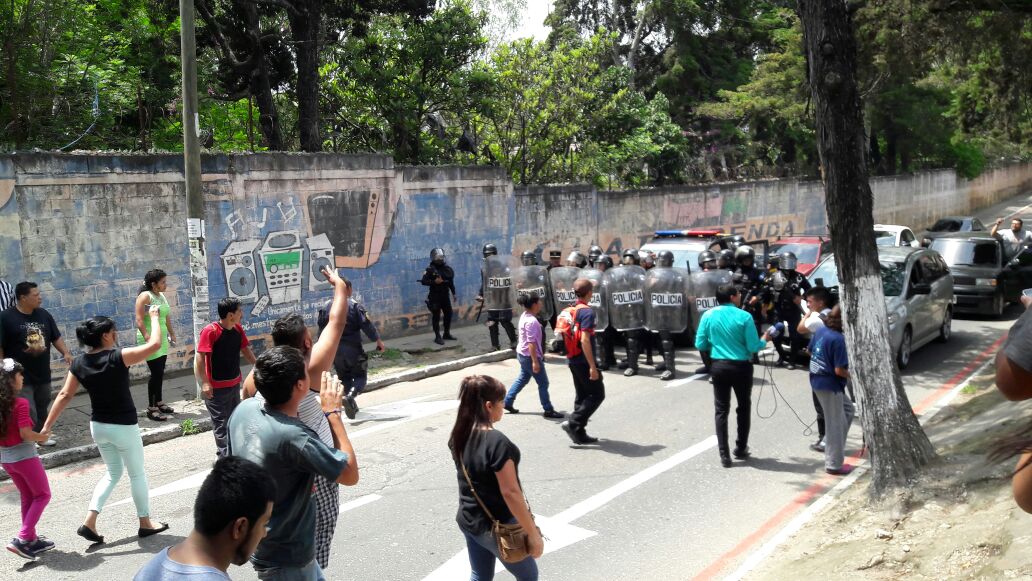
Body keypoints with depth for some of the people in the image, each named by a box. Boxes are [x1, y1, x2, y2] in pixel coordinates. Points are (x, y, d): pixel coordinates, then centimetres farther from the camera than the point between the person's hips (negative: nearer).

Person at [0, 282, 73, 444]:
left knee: (41, 409, 18)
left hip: (43, 375, 6)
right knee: (28, 413, -10)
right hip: (20, 377, -6)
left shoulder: (43, 314, 6)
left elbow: (56, 337, 14)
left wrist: (66, 353, -2)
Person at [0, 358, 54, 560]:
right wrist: (41, 437, -7)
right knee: (42, 495, 8)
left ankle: (32, 539, 26)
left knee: (27, 497, 21)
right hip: (24, 457, -7)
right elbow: (25, 434, -24)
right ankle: (22, 539, -2)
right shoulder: (20, 404, -20)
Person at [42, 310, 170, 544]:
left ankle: (89, 522, 14)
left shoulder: (79, 363, -4)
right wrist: (154, 317, -4)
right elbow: (154, 344, -19)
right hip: (123, 427, -6)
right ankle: (145, 523, 24)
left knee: (113, 472, 23)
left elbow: (65, 395, -1)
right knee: (137, 474, 13)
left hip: (98, 426, 6)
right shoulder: (118, 357, -21)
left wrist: (47, 425, 6)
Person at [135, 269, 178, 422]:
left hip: (162, 339, 8)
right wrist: (148, 339, -24)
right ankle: (151, 408, -2)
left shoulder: (162, 296, 12)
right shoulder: (145, 296, -12)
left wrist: (172, 334, 23)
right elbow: (139, 321, -18)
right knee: (156, 372, -9)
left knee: (160, 373, 12)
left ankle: (158, 402, 24)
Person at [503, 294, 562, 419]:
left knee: (523, 379, 21)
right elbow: (531, 343, -28)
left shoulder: (525, 316, 6)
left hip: (522, 354, 10)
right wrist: (535, 361, -29)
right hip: (530, 356, -10)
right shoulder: (531, 321, -25)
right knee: (543, 383, 1)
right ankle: (548, 410, 9)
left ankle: (507, 402, 26)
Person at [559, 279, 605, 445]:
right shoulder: (587, 312, -16)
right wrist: (592, 366, -23)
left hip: (572, 360, 9)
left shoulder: (569, 311, 10)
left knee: (582, 395, 15)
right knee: (597, 394, 1)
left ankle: (579, 434, 18)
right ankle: (573, 423, -7)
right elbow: (584, 340, -24)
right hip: (583, 360, -9)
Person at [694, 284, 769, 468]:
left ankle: (724, 454, 5)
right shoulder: (744, 316, -12)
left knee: (721, 410, 8)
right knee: (744, 408, 17)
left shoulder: (708, 316, -3)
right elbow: (753, 347, -12)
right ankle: (741, 449, 26)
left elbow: (700, 344, 0)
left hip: (718, 366, 2)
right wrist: (764, 340, 9)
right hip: (741, 367, -2)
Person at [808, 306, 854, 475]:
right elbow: (839, 370, -23)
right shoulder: (838, 339, -23)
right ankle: (834, 465, 14)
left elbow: (810, 351, 16)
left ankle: (829, 443, 25)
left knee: (848, 409, 26)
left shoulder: (821, 330, 2)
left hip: (817, 381, 9)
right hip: (830, 386, -9)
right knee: (836, 424, 4)